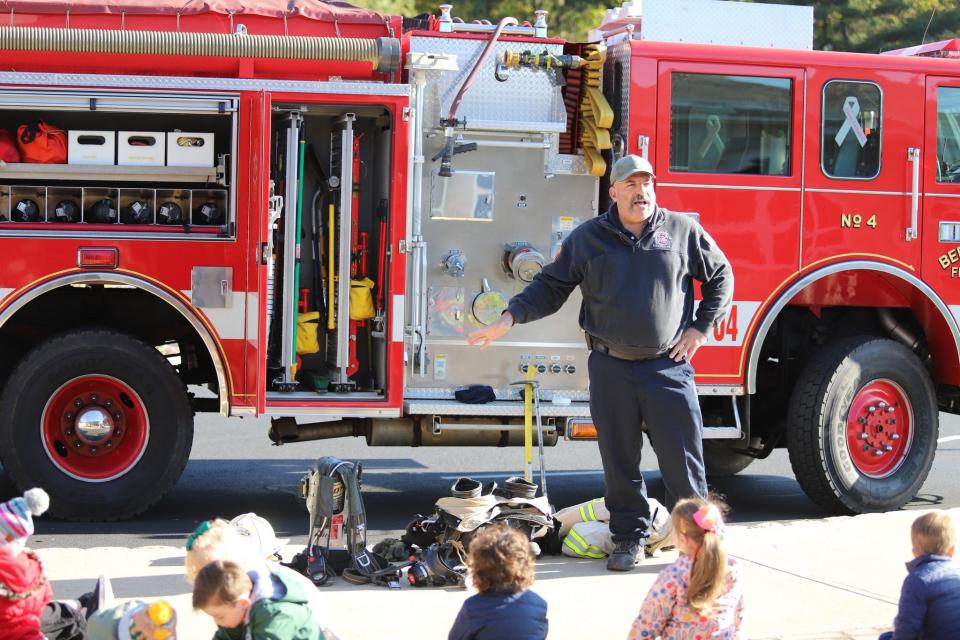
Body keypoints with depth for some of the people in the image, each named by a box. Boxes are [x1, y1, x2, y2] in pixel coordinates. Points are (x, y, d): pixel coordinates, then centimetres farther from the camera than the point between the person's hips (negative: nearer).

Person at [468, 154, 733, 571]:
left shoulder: (683, 231, 3)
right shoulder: (587, 238, 4)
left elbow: (720, 276, 13)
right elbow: (550, 286, 7)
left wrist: (701, 327, 5)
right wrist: (510, 318, -6)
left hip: (668, 366, -1)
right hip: (611, 368, 1)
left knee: (683, 457, 0)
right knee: (620, 462, 7)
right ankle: (630, 536, 20)